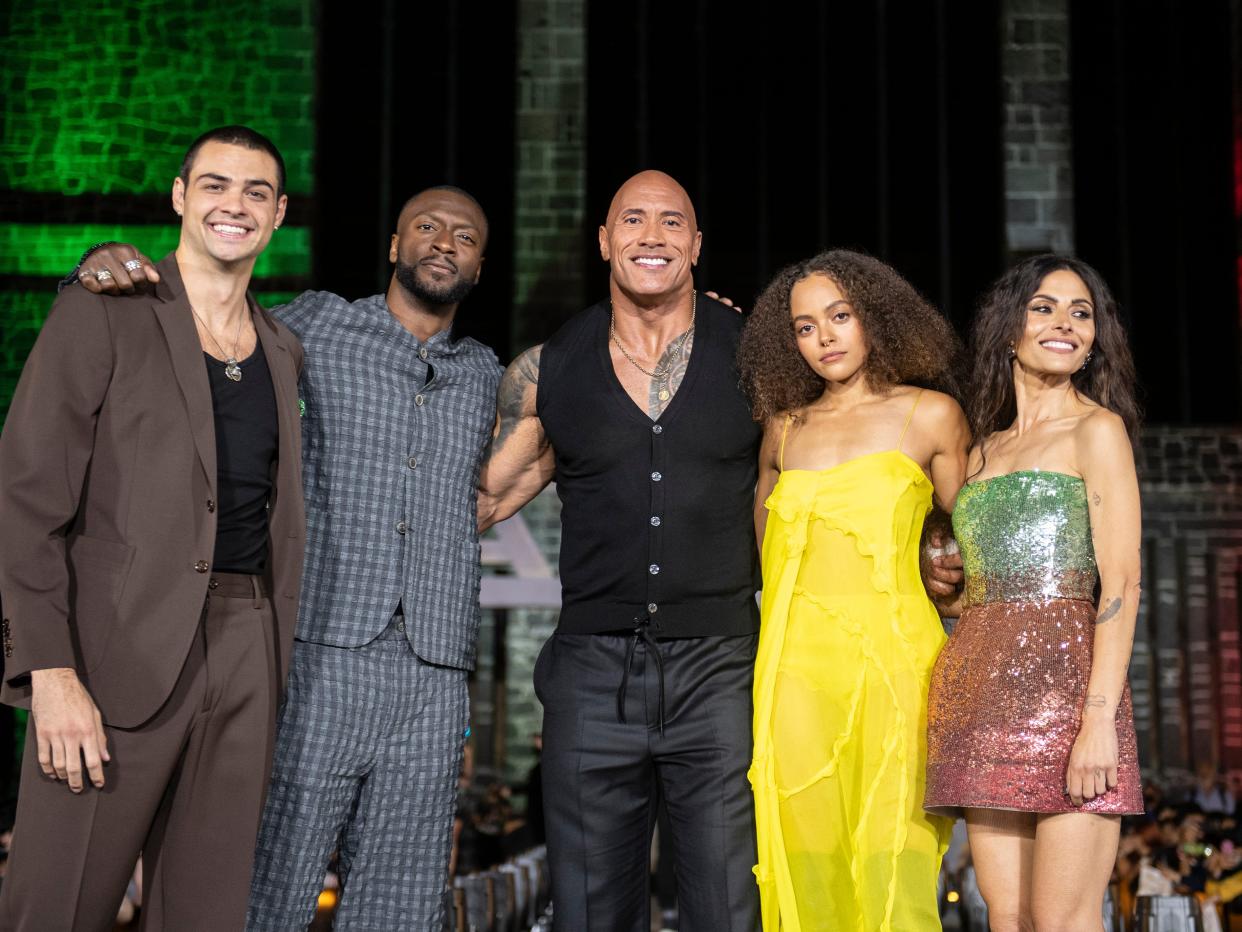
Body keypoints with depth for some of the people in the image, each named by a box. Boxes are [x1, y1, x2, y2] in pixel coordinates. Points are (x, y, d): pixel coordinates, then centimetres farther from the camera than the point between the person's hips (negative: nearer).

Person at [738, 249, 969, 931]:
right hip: (797, 657, 3)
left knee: (890, 856, -9)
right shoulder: (785, 428, 15)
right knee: (807, 858, -1)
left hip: (889, 652, -3)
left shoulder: (930, 414, 6)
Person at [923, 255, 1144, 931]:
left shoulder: (1096, 429, 2)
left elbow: (1120, 583, -7)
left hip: (1063, 677, -6)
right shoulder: (984, 450, 20)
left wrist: (1100, 720, -16)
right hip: (982, 696, 6)